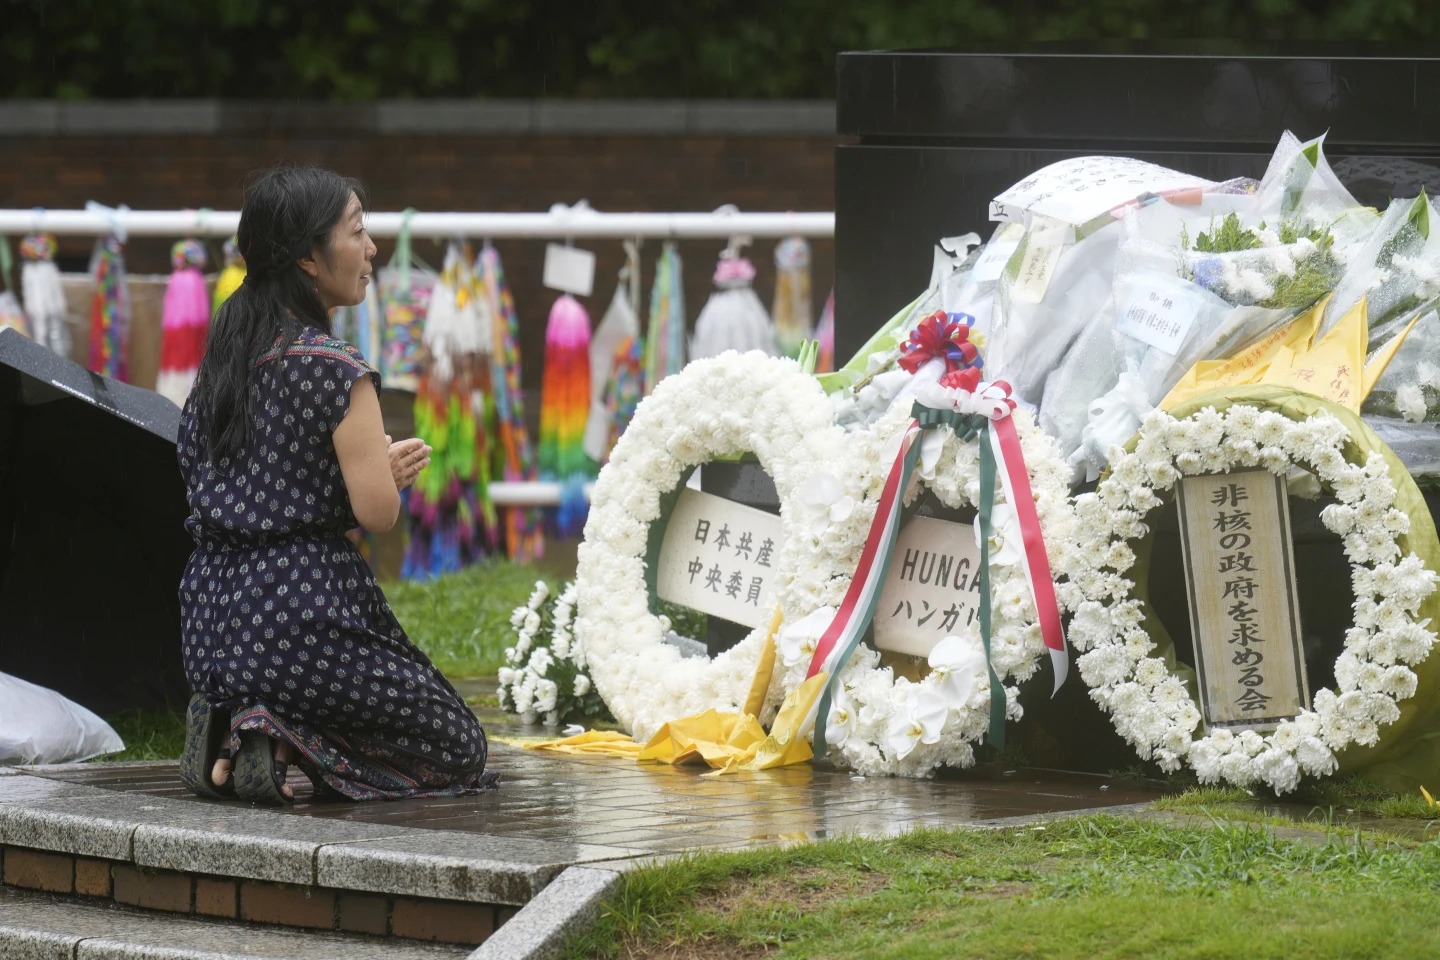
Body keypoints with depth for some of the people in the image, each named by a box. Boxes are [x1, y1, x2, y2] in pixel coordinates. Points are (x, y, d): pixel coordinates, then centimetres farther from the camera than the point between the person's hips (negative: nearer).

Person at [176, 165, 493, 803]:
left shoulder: (227, 351, 10)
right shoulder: (335, 371, -14)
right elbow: (377, 512, -17)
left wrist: (376, 465, 15)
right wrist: (387, 468, 6)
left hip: (214, 620, 8)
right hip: (302, 612, -8)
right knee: (460, 748, 9)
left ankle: (231, 727, 4)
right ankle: (284, 740, -13)